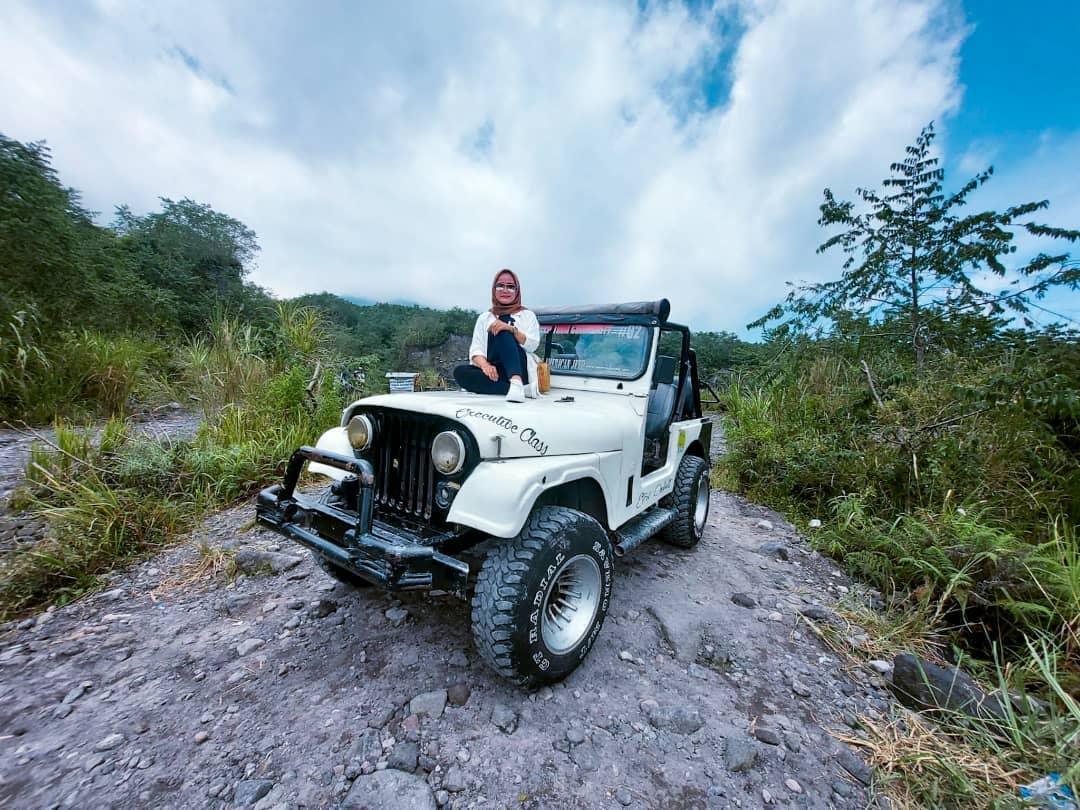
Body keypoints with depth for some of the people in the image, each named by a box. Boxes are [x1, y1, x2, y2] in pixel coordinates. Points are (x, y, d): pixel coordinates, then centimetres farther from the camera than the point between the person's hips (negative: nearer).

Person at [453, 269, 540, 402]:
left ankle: (516, 382, -46)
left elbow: (533, 345, -3)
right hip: (493, 373, 3)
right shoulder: (484, 317, 20)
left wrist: (511, 329, -20)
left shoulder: (527, 315, 14)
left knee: (503, 333, -24)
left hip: (519, 371, -2)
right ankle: (522, 389, -35)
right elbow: (476, 349, 7)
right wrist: (485, 365, -15)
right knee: (460, 372, -26)